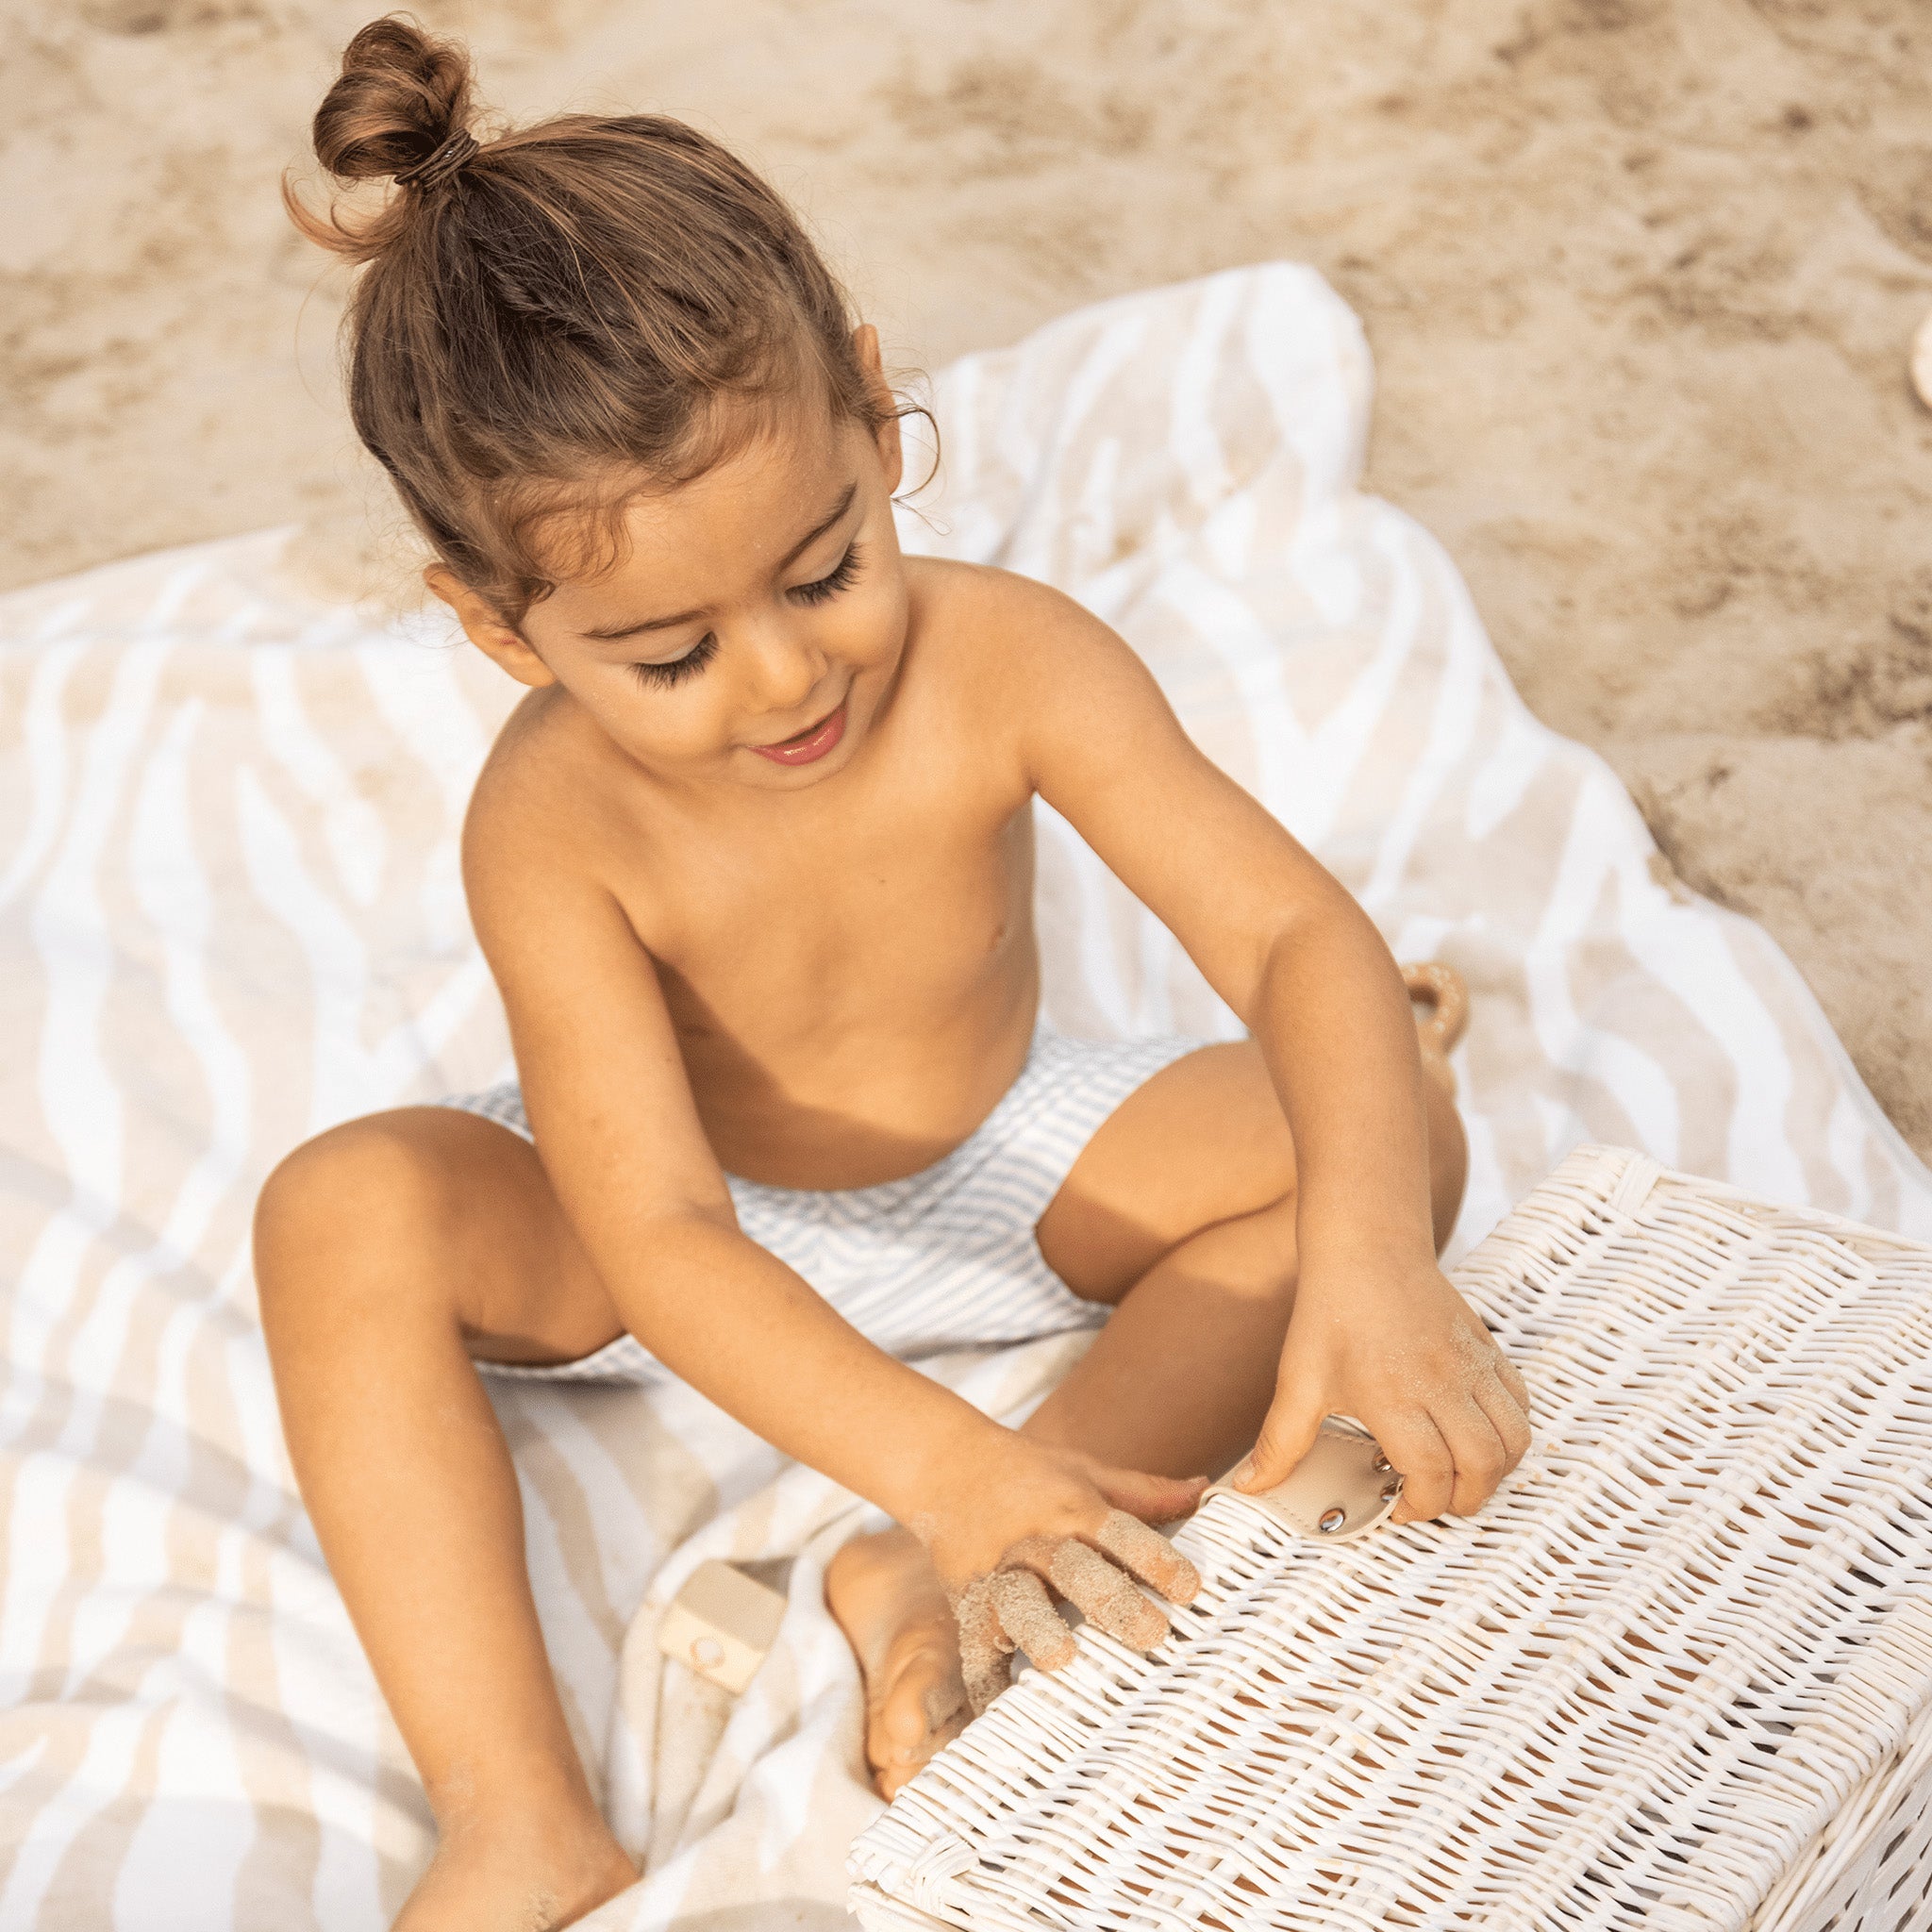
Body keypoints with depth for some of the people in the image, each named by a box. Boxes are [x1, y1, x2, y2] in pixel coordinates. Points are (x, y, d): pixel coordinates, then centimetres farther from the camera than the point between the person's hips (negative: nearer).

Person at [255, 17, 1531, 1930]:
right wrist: (941, 1458, -49)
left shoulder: (1003, 661, -26)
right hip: (705, 1247, -2)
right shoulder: (551, 826, -29)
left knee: (1391, 1128, -21)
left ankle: (943, 1589, -28)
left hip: (1000, 1181, 2)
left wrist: (1368, 1258, -49)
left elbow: (1295, 931, -31)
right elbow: (660, 1238, -35)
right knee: (345, 1210, -30)